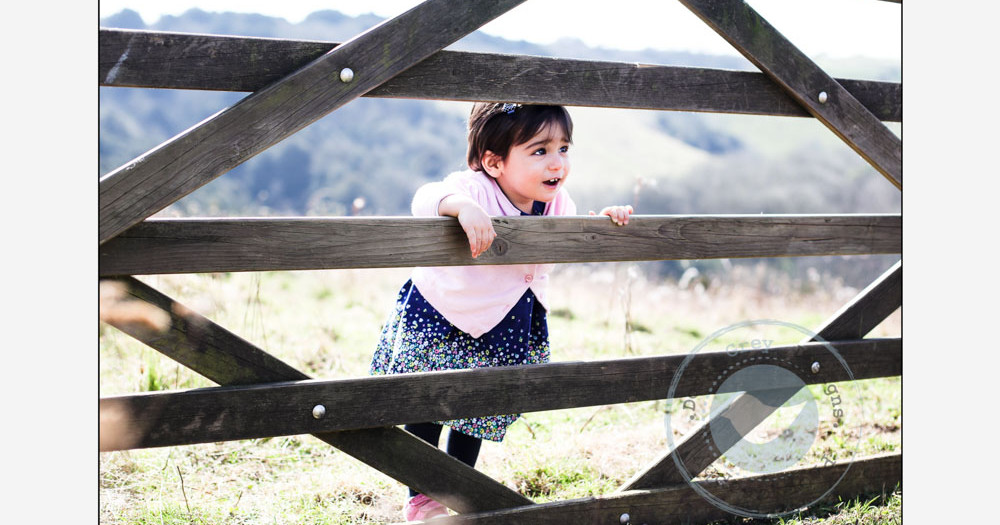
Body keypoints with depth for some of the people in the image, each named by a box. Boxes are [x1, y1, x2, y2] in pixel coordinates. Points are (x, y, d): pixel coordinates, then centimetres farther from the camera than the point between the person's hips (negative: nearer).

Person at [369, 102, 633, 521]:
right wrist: (463, 207, -68)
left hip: (504, 329, 6)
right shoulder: (476, 190, -31)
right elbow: (425, 199, -48)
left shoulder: (556, 203, -11)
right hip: (438, 317, -6)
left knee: (480, 408, 20)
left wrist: (603, 220, -14)